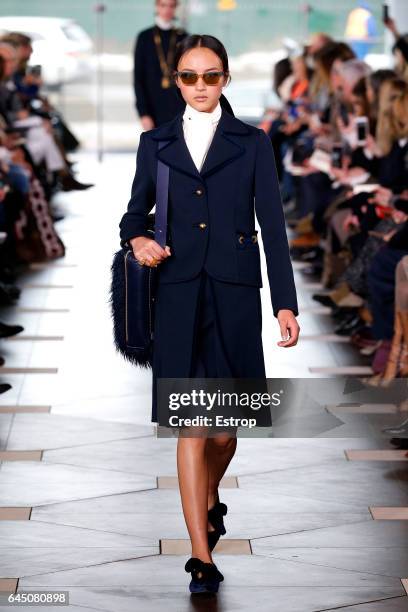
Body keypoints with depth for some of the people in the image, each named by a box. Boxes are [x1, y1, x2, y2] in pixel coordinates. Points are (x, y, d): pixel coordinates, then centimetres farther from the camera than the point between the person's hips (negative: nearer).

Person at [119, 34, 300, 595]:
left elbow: (273, 226, 1)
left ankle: (210, 499, 40)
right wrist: (138, 241, -10)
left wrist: (286, 303, -6)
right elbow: (136, 212, 15)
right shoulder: (155, 143, 8)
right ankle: (202, 558, -5)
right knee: (191, 427, -6)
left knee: (225, 428, 8)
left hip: (235, 295, 0)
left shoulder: (252, 143, 5)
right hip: (179, 295, 0)